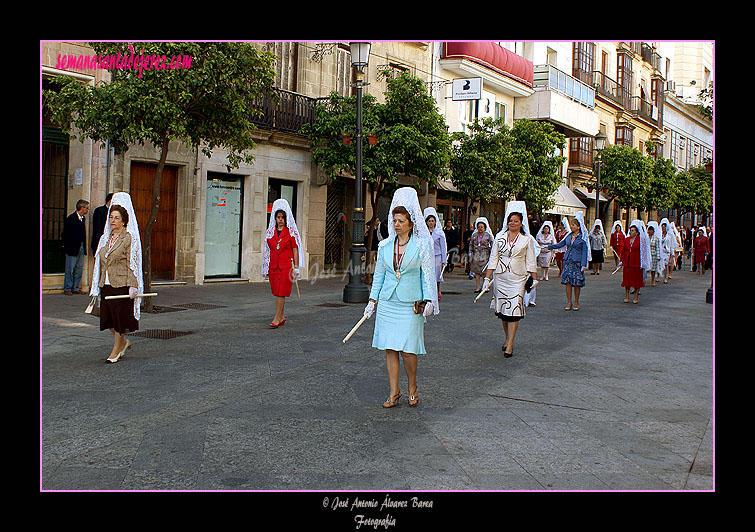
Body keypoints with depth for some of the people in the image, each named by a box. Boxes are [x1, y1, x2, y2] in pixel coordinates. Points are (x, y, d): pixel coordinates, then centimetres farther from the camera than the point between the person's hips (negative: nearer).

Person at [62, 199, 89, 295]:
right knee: (70, 269, -1)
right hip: (72, 248, -7)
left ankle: (75, 288, 17)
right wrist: (66, 245, -4)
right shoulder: (71, 218, -12)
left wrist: (84, 246, 10)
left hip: (81, 247, 7)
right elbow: (65, 233, -10)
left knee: (79, 269, 9)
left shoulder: (83, 218, 11)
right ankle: (67, 289, 7)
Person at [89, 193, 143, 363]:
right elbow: (99, 262, 17)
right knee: (107, 317, 8)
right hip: (106, 284, 7)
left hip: (122, 285, -7)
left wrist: (133, 286, -17)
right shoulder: (106, 237, 13)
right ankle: (123, 342, 29)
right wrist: (96, 284, 15)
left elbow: (132, 264, -11)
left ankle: (116, 350, 15)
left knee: (120, 317, 1)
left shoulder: (130, 238, -6)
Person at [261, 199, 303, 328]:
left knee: (281, 292, -10)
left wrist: (296, 267, -7)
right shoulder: (270, 231, 10)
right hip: (273, 265, 4)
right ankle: (282, 317, 22)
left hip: (286, 266, -4)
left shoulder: (291, 232, -1)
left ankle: (276, 319, -8)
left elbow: (295, 250, -2)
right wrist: (265, 268, 11)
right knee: (276, 292, 10)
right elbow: (267, 250, 13)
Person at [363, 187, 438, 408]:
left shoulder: (422, 245, -2)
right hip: (387, 302, 4)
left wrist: (428, 300, -6)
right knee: (389, 348, 4)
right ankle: (394, 392, 15)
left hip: (410, 304, -3)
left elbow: (427, 274, 1)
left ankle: (412, 388, 18)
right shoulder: (385, 246, 8)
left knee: (408, 349, -5)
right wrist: (372, 300, 12)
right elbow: (379, 274, 14)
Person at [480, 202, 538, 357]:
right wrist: (487, 278, 2)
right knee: (502, 310, 8)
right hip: (500, 278, 3)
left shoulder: (527, 240, 3)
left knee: (514, 310, -9)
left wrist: (535, 279, 2)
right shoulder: (500, 236, 6)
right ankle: (507, 338, 26)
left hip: (518, 279, -2)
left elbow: (531, 262, 7)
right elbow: (493, 258, 7)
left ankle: (510, 345, -8)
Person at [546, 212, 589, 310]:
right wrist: (548, 246, 7)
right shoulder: (569, 236, 10)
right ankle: (569, 303, 8)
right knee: (567, 282, 0)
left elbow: (584, 252, -4)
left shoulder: (582, 238, -3)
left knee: (577, 283, 0)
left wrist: (583, 265, -10)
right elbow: (559, 244, 17)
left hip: (577, 262, -4)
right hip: (567, 261, 4)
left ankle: (576, 303, 14)